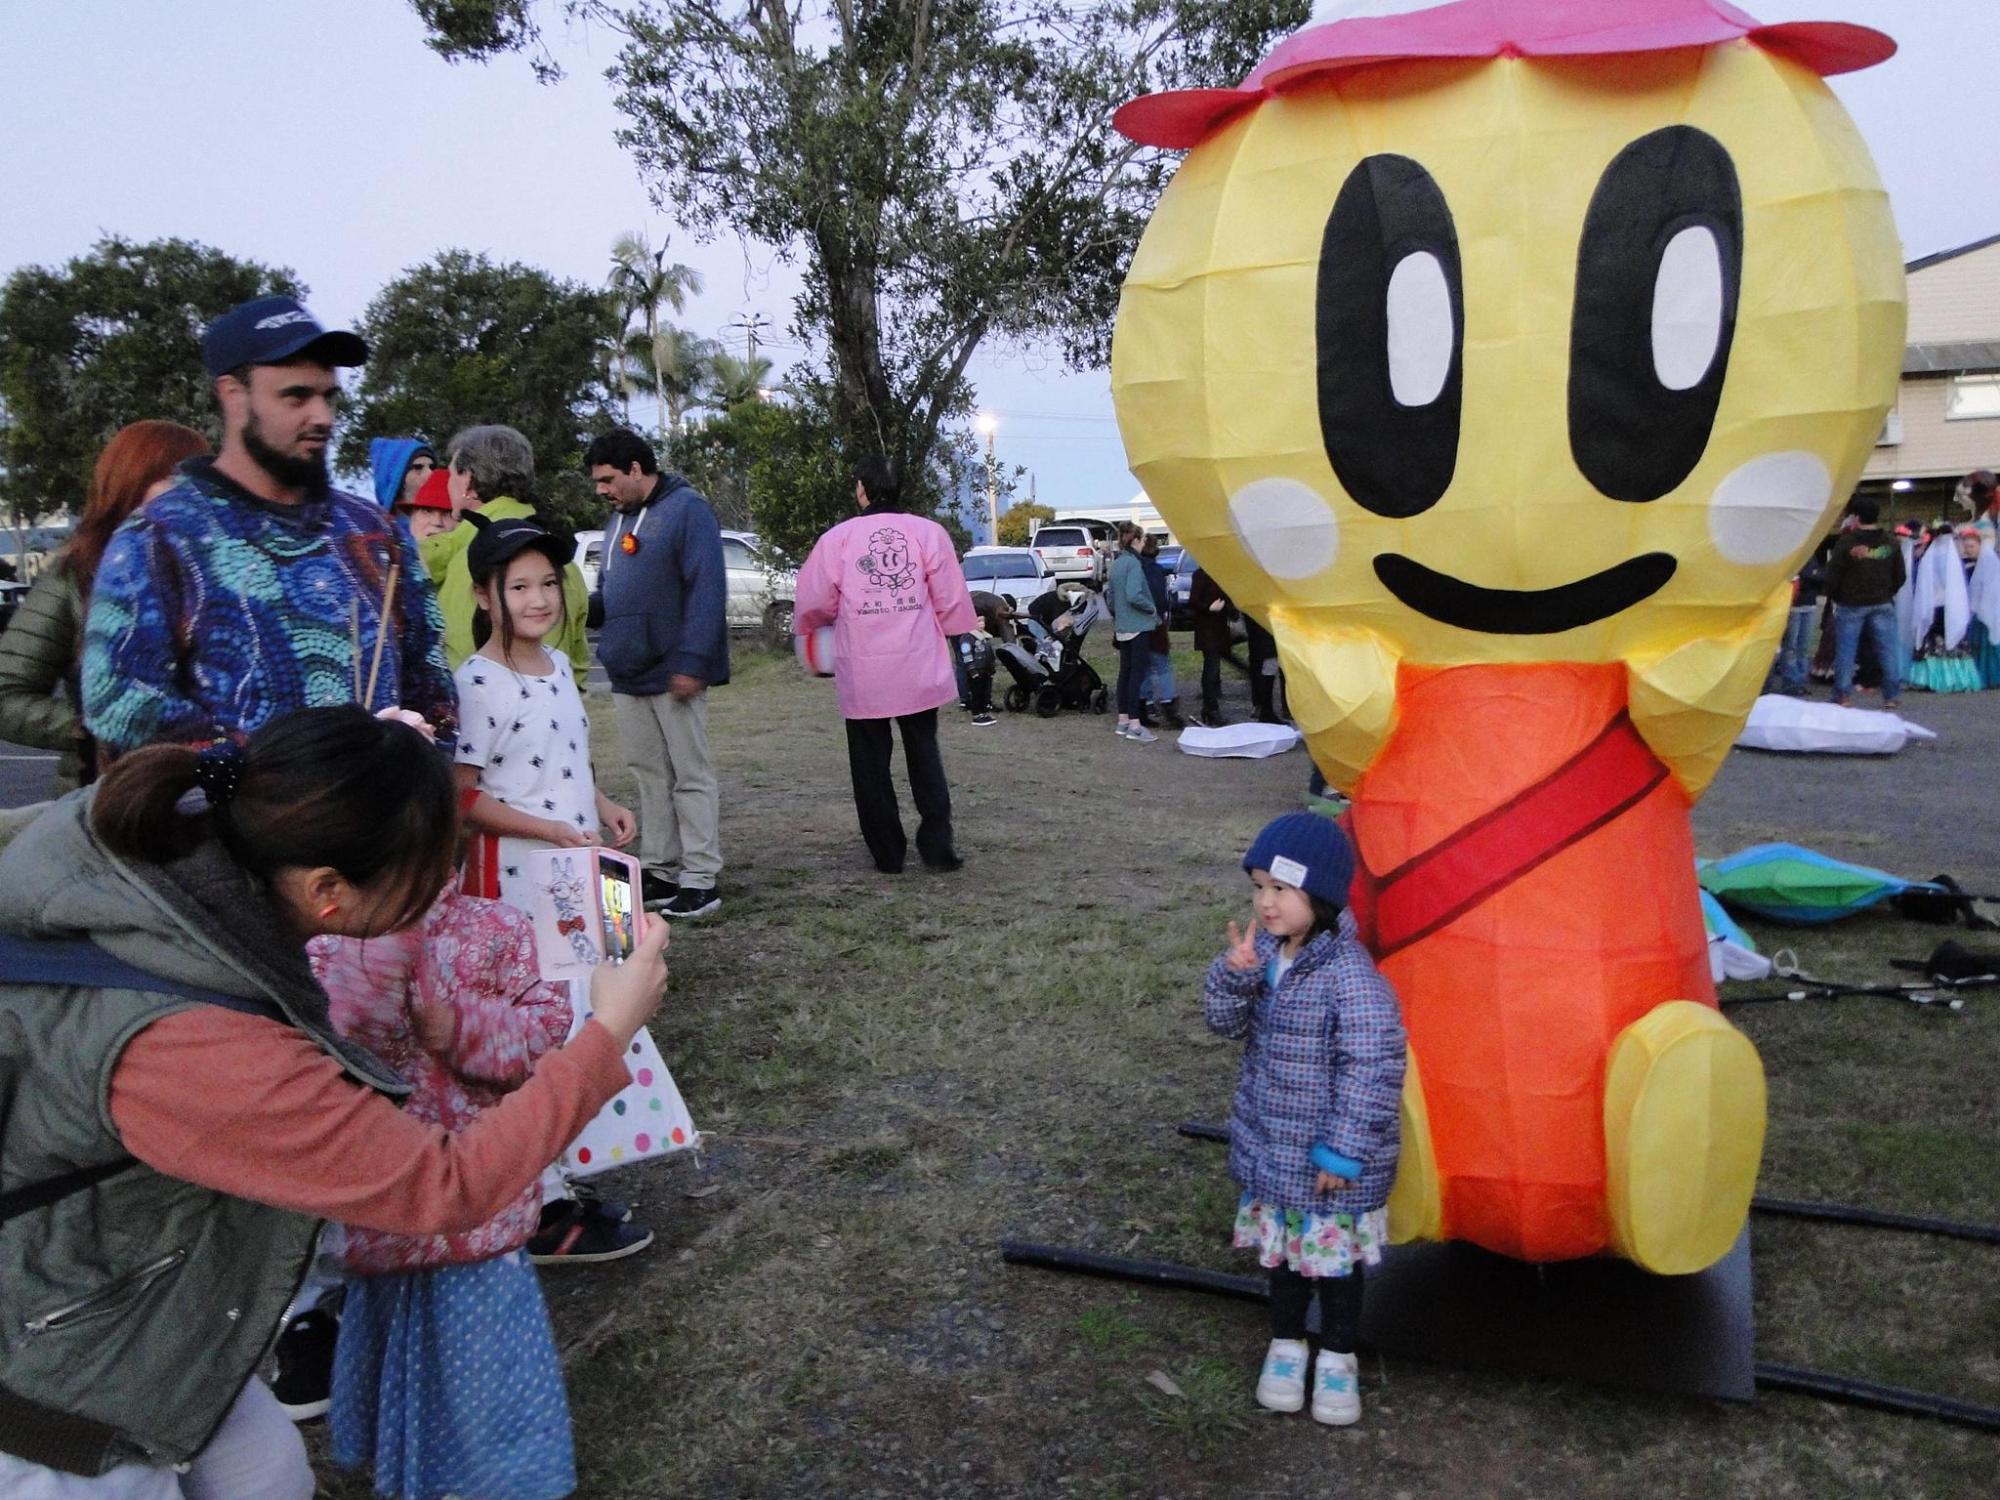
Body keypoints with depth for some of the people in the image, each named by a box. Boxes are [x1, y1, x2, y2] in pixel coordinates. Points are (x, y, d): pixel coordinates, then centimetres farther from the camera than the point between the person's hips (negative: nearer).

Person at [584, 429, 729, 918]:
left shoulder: (687, 509, -8)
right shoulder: (619, 518, 17)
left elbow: (706, 589, -16)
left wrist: (691, 662, -21)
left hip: (673, 673, -8)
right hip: (628, 674, 8)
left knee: (691, 775, -2)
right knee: (648, 774, 10)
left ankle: (700, 880, 2)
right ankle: (658, 872, 17)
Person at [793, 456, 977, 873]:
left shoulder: (838, 538, -5)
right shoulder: (928, 531, -2)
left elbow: (813, 604, 0)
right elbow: (951, 600, 0)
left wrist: (838, 616, 22)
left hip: (863, 674, -1)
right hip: (918, 670, 1)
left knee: (871, 762, 10)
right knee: (924, 754, 14)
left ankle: (887, 852, 14)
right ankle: (938, 843, 9)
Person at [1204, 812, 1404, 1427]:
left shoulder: (1350, 975, -27)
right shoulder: (1263, 950, -5)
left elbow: (1372, 1070, -23)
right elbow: (1227, 1025, 1)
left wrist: (1343, 1150, -18)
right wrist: (1233, 975, -20)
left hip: (1329, 1155, -6)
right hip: (1270, 1142, 6)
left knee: (1332, 1252, 13)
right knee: (1281, 1246, 21)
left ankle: (1337, 1359, 35)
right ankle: (1286, 1343, 40)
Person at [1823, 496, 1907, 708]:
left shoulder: (1846, 543, -12)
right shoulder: (1892, 544, 2)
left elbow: (1832, 575, -11)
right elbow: (1900, 576, 7)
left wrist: (1835, 597, 6)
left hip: (1850, 605, -3)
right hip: (1883, 604, 3)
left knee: (1845, 651, 3)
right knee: (1888, 650, 6)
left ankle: (1843, 696, 4)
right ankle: (1891, 695, 6)